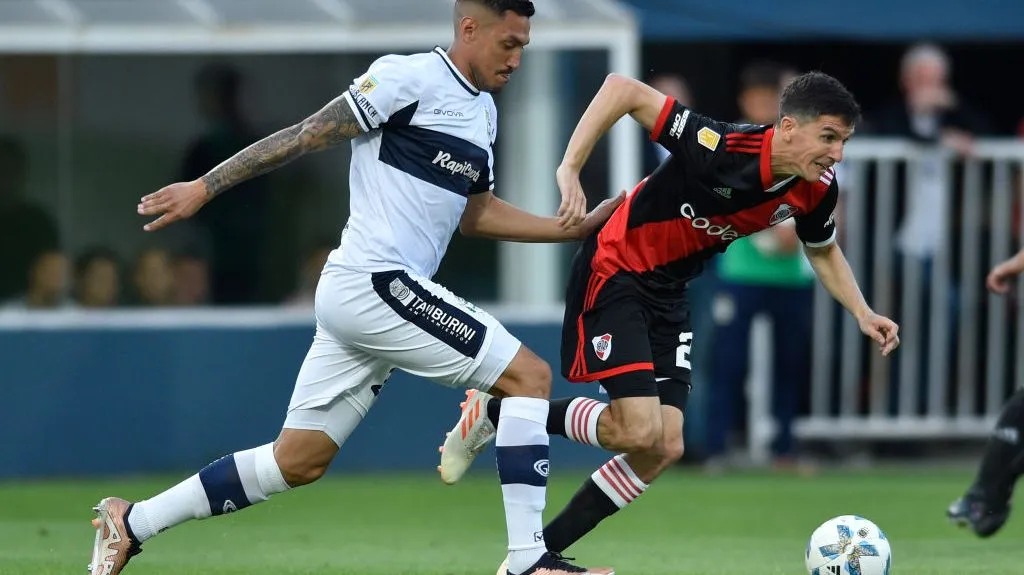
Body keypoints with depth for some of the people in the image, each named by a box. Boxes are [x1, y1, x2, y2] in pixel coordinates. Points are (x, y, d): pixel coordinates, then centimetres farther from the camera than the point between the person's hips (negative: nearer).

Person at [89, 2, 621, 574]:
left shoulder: (484, 113, 19)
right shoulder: (410, 78, -9)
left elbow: (474, 213, 27)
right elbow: (307, 135, -10)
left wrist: (576, 227, 22)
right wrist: (205, 186, -11)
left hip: (357, 299, 10)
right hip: (376, 284, -10)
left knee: (299, 462, 11)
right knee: (529, 375, -11)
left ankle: (131, 525, 17)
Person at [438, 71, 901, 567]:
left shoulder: (815, 190, -7)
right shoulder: (721, 149, -29)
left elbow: (823, 251, 16)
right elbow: (623, 89, -28)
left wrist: (862, 313, 3)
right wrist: (569, 168, -33)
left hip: (668, 295, 8)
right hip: (615, 272, -8)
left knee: (665, 448, -1)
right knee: (639, 431, -19)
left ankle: (539, 551, 11)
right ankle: (494, 413, 2)